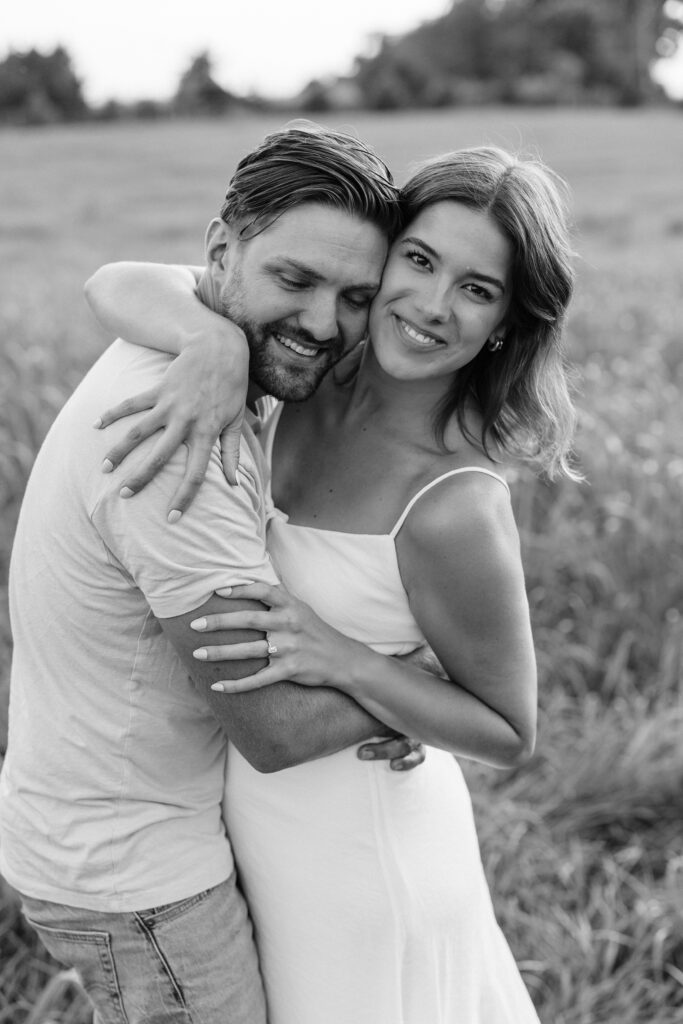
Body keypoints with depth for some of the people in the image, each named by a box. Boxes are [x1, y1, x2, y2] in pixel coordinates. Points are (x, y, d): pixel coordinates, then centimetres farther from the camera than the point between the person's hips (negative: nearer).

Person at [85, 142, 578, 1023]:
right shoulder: (315, 365, -12)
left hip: (356, 858, -6)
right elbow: (116, 284, -15)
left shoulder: (456, 509, -28)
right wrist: (217, 342, -35)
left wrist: (345, 660, -30)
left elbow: (509, 735, -17)